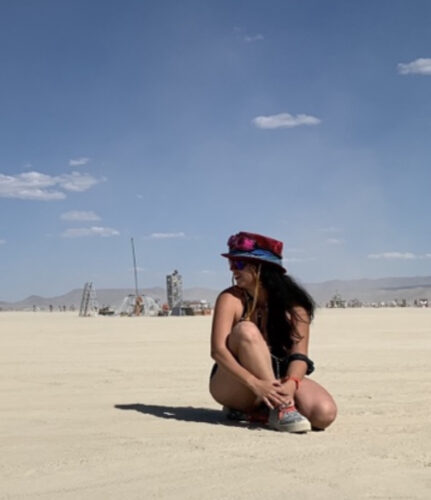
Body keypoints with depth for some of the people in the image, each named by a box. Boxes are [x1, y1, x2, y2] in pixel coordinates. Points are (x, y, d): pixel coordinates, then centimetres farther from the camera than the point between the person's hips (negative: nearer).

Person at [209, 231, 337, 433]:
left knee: (325, 413, -25)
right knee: (246, 331, -29)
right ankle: (279, 407, -28)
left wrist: (291, 383, -35)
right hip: (233, 386, -2)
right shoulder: (231, 299, -10)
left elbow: (299, 353, -13)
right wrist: (255, 383, -35)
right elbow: (217, 350, -21)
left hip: (279, 378, 2)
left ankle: (252, 412, -4)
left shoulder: (293, 303, -6)